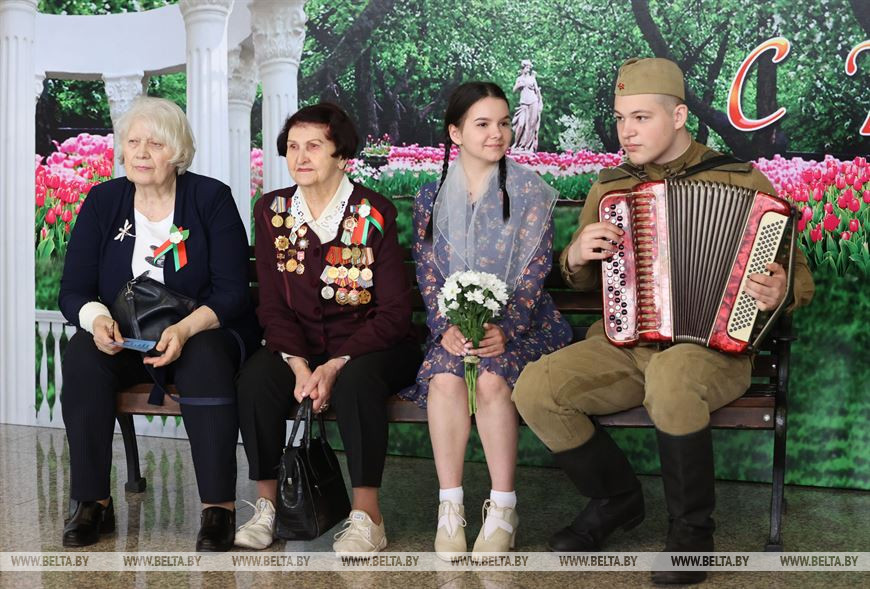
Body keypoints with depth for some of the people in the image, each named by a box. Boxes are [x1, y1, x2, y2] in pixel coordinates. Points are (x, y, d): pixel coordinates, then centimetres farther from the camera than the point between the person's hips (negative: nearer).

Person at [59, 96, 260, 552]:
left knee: (205, 358, -35)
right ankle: (93, 502, -18)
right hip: (124, 340, 3)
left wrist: (186, 329, -29)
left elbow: (231, 292, -10)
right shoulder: (102, 201, 4)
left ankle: (218, 507, -28)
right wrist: (96, 318, -22)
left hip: (203, 332, -2)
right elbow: (72, 291, 2)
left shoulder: (212, 198, -4)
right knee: (81, 355, -28)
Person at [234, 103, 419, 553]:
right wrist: (299, 364, -16)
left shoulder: (375, 214, -8)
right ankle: (266, 505, -13)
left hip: (368, 346, -3)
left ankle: (366, 516, -22)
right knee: (255, 377, -26)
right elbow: (272, 305, 2)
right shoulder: (272, 211, 3)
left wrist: (336, 365, -21)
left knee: (355, 381, -35)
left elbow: (394, 312, -11)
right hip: (300, 347, 3)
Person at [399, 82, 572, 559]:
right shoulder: (431, 198, 8)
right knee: (445, 376, -31)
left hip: (517, 324, -1)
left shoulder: (529, 194, 2)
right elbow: (427, 275, 4)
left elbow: (534, 274, -5)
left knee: (491, 377, -33)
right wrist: (446, 327, -15)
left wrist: (505, 331, -20)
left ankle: (503, 509, -21)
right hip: (453, 326, 2)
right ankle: (449, 507, -23)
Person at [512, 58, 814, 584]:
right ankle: (616, 497, 6)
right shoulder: (609, 188, 11)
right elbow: (583, 281, 21)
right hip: (621, 344, 4)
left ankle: (693, 527, -14)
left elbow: (799, 277, 4)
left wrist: (779, 293, -20)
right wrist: (577, 257, -3)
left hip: (711, 348, -4)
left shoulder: (742, 181, 0)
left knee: (670, 377, -39)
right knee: (535, 389, -21)